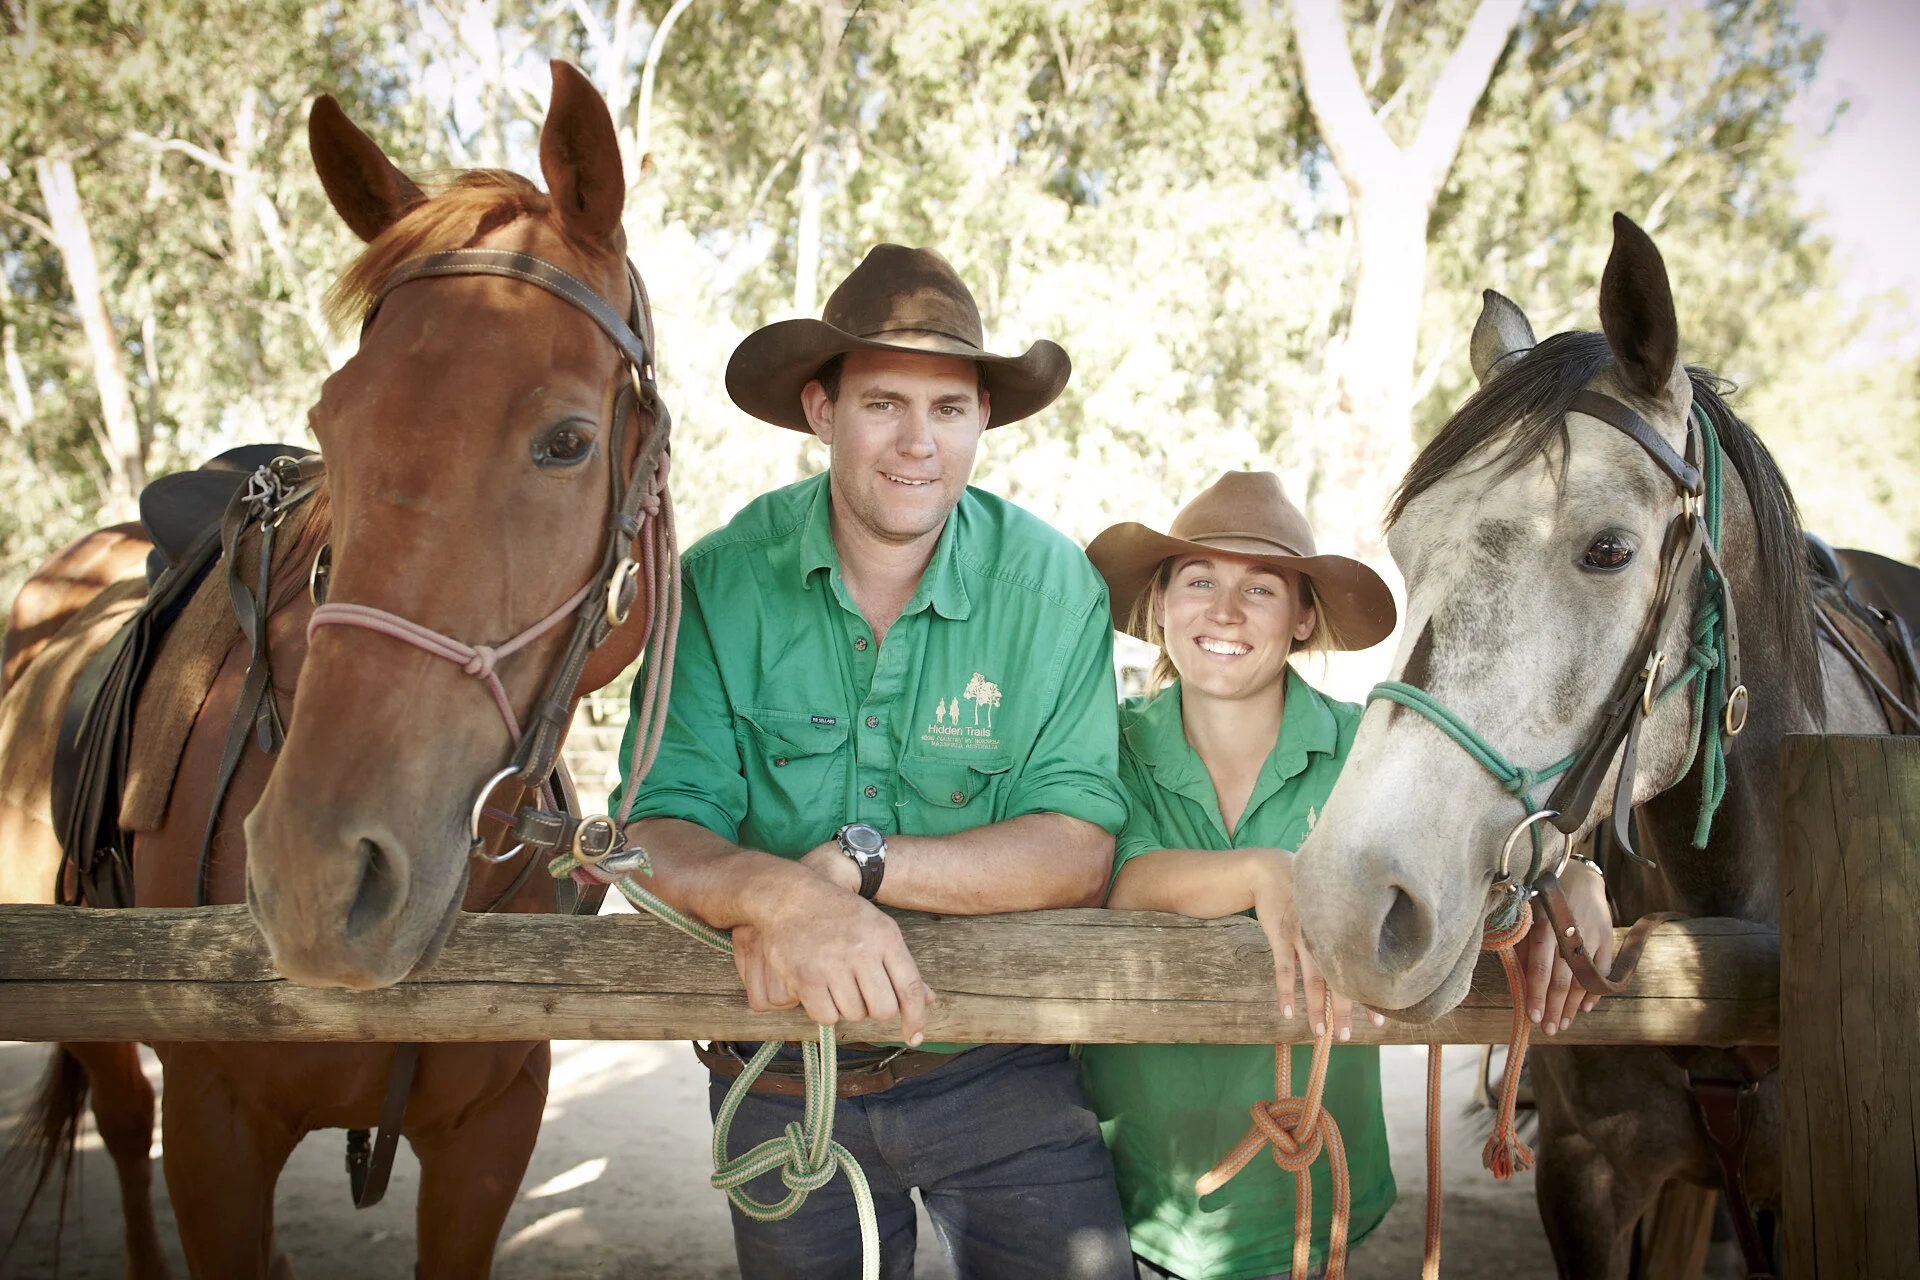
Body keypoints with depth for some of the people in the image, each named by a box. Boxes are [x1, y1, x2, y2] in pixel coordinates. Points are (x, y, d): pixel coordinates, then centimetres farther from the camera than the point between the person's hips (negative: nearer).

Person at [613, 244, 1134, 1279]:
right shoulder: (722, 582, -12)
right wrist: (783, 894, -39)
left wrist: (857, 860, -29)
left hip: (1000, 1072, 0)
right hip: (777, 1088, 1)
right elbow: (660, 833, -17)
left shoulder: (1053, 585, -12)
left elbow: (1081, 850, -17)